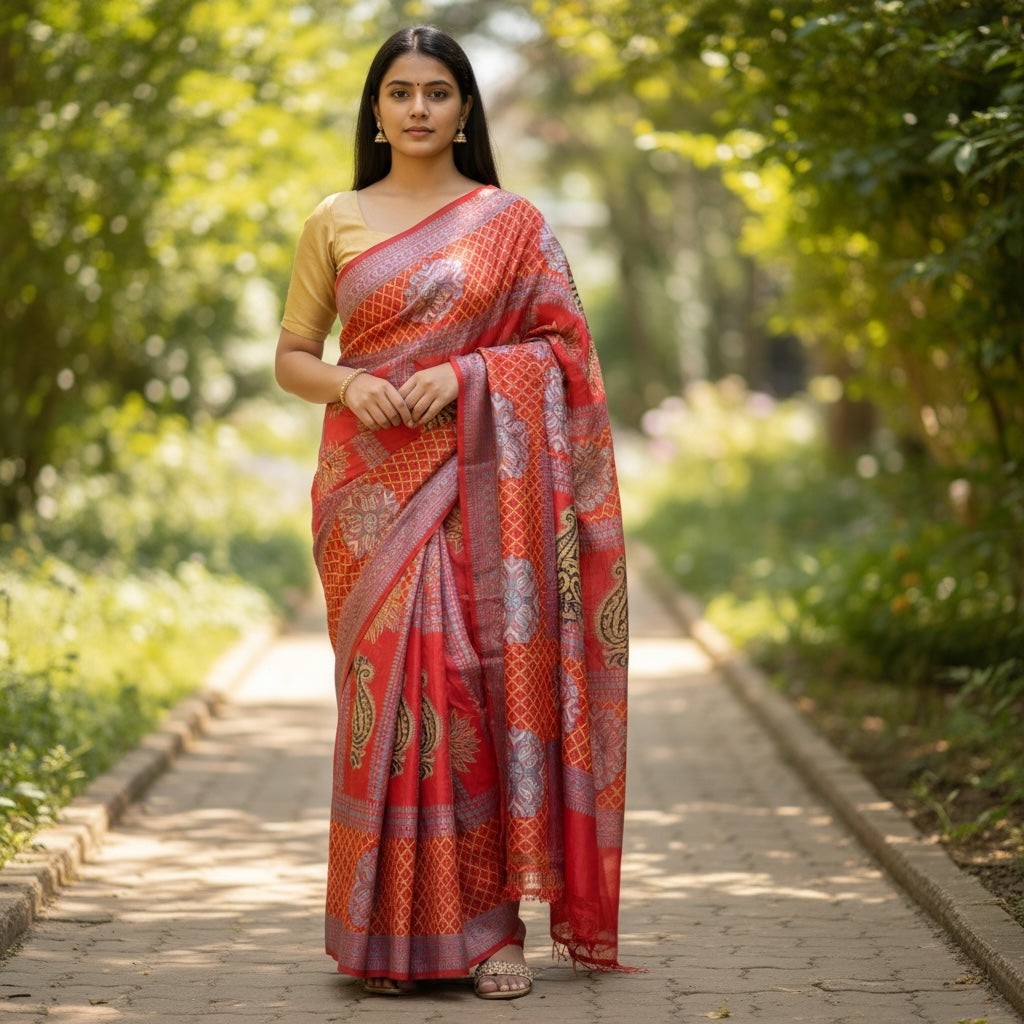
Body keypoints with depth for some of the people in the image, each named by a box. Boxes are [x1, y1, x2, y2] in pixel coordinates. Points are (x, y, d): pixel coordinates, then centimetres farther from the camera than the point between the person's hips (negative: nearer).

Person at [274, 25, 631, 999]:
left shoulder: (512, 223, 8)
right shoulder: (335, 222, 11)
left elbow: (563, 347, 5)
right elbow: (291, 358, 12)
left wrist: (466, 375, -11)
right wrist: (349, 384, -9)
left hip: (480, 487, -1)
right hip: (372, 487, 1)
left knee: (483, 681, -8)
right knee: (385, 684, -4)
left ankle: (493, 921, -1)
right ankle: (391, 929, 4)